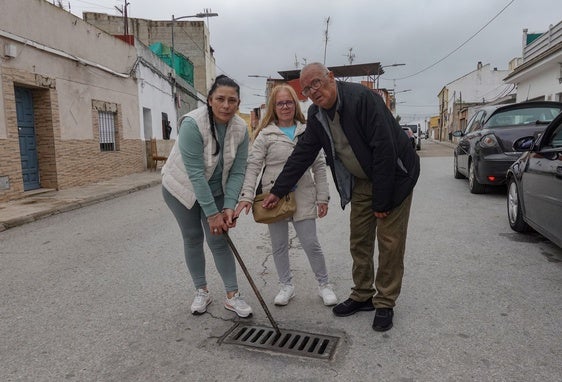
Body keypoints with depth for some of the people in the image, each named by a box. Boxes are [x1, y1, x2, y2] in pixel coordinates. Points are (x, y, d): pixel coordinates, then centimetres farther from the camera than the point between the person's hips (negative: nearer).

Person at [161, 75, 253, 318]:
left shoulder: (241, 129, -16)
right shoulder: (192, 124, -30)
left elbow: (237, 172, -13)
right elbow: (195, 173, -32)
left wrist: (229, 207, -23)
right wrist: (212, 213, -31)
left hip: (216, 190, 3)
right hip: (182, 187, -3)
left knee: (219, 240, 1)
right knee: (192, 238, 6)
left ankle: (232, 296, 10)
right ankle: (201, 291, 23)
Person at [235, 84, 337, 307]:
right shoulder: (265, 134, -1)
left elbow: (319, 166, 5)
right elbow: (253, 166, -5)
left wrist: (322, 197, 1)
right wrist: (247, 196, -17)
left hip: (303, 197, 0)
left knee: (311, 244, 3)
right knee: (279, 246, 11)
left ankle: (324, 285, 24)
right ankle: (286, 286, 29)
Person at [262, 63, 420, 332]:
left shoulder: (361, 98, -26)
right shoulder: (317, 115, -3)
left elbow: (384, 150, -28)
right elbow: (302, 154, 3)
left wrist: (381, 201, -23)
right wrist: (278, 190, 2)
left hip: (393, 176, -6)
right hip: (361, 181, 7)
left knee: (390, 242, -1)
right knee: (359, 241, 9)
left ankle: (385, 304, 14)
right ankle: (362, 296, 25)